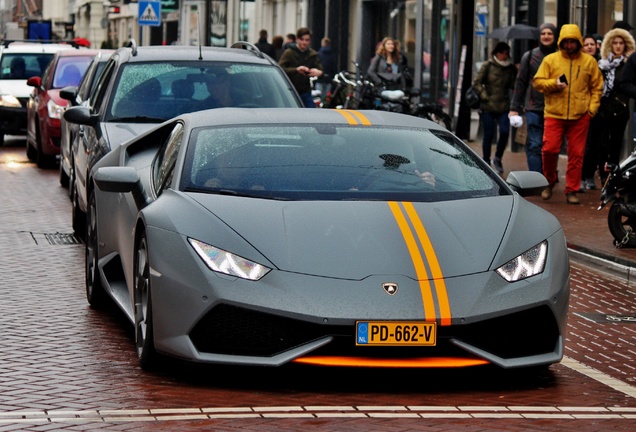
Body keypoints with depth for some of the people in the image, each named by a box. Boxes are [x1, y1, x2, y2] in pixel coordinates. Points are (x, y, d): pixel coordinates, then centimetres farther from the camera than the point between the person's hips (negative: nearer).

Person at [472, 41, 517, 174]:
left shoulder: (511, 68, 7)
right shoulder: (487, 66, 0)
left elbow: (513, 85, 5)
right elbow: (477, 83, 1)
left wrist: (519, 75, -12)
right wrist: (484, 96, -8)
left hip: (504, 107, 2)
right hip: (488, 107, -2)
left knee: (504, 132, -12)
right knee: (488, 135, 2)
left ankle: (498, 158, 11)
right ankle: (486, 162, 18)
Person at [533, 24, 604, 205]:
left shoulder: (589, 61, 7)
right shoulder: (550, 59, 5)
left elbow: (597, 87, 11)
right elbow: (537, 81, 5)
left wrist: (592, 107, 0)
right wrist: (554, 83, -13)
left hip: (580, 116, 0)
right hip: (554, 114, 0)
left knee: (576, 154, 1)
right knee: (549, 149, -6)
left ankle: (571, 191, 9)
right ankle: (549, 182, 18)